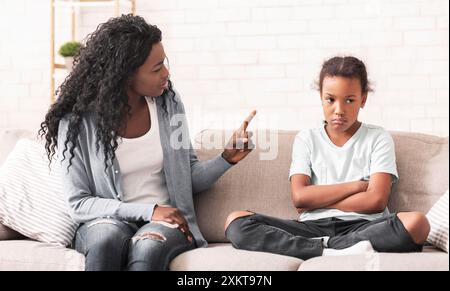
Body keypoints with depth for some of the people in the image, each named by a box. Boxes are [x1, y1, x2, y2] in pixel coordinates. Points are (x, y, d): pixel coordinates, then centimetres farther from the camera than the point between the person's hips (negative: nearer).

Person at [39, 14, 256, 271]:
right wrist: (147, 210, -17)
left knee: (148, 247, -33)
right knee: (108, 240, -36)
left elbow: (191, 178, 8)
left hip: (166, 221, 2)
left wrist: (227, 158, -11)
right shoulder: (77, 121, -8)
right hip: (107, 220, -1)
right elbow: (79, 203, -7)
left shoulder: (168, 102, 1)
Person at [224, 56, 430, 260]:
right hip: (314, 227, 2)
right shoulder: (306, 139, 14)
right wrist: (357, 185, -4)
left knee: (416, 223, -34)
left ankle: (321, 248, -26)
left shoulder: (378, 138, 10)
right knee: (236, 222, -22)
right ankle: (334, 252, -32)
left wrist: (317, 200, -1)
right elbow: (299, 197, -1)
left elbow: (376, 200, -5)